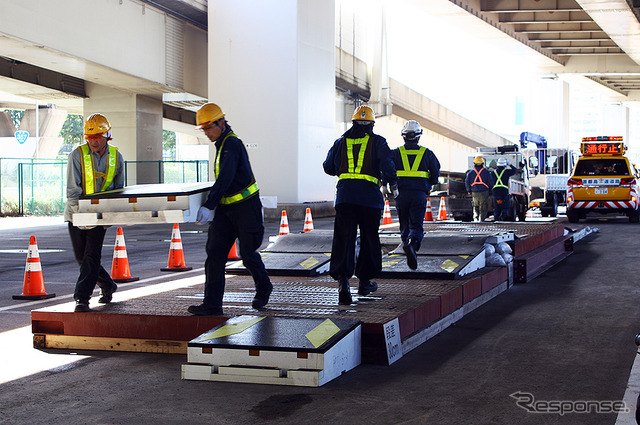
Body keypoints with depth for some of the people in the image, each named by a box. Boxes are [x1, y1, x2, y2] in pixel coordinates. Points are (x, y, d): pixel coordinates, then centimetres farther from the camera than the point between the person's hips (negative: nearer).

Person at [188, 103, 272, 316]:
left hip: (246, 206, -9)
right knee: (215, 252, -1)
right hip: (226, 208, 9)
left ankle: (263, 288, 29)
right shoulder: (223, 143, 15)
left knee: (247, 253, 1)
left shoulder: (231, 143, -16)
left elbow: (225, 179, -26)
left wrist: (208, 206, -32)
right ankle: (212, 304, -2)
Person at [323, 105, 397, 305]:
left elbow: (328, 167, 18)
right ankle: (364, 281, 21)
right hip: (370, 196, -2)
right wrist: (393, 184, 1)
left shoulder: (341, 142, 13)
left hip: (345, 195, 2)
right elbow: (386, 163, -11)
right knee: (369, 238, 13)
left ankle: (342, 279, -22)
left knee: (343, 239, -3)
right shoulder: (377, 142, 3)